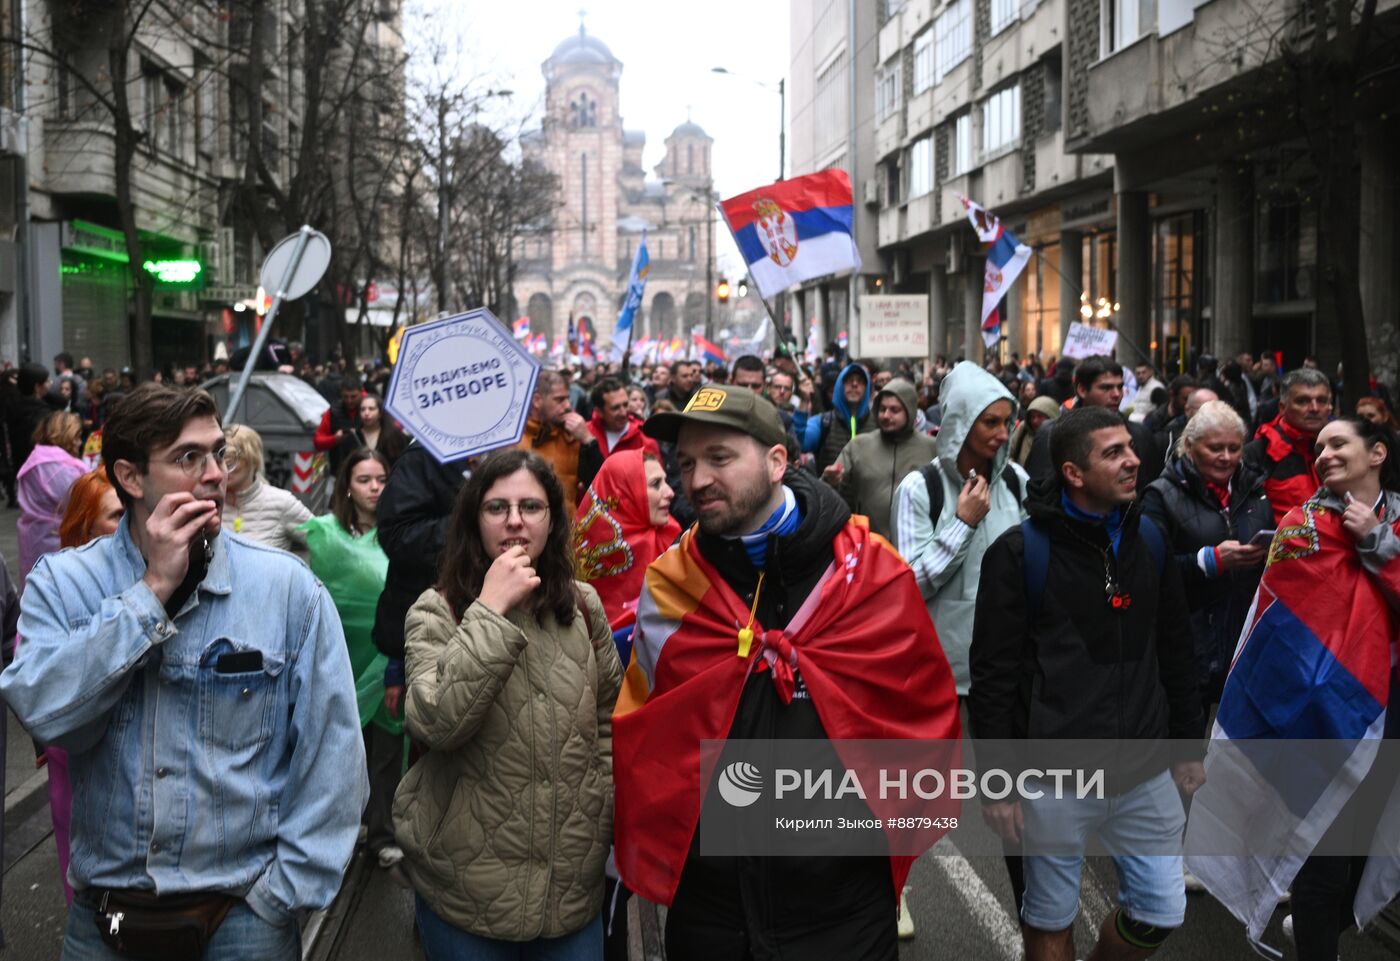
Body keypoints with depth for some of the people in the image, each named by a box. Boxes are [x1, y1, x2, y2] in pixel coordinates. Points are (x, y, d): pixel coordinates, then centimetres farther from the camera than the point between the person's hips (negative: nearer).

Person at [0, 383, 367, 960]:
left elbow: (331, 756, -8)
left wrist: (287, 893, -11)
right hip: (104, 909, 2)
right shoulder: (62, 582, -3)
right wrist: (153, 589, -20)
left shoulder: (289, 588, -8)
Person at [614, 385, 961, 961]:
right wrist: (657, 840, 1)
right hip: (706, 903, 2)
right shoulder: (667, 587, -3)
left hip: (843, 901, -1)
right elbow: (637, 731, 7)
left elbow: (926, 709, 2)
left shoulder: (872, 573, -8)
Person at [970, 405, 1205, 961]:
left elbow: (1175, 652, 15)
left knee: (1161, 914, 12)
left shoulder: (1150, 539, 6)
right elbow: (993, 674, -9)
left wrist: (1190, 744, 15)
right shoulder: (1020, 552, -10)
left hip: (1145, 772, 5)